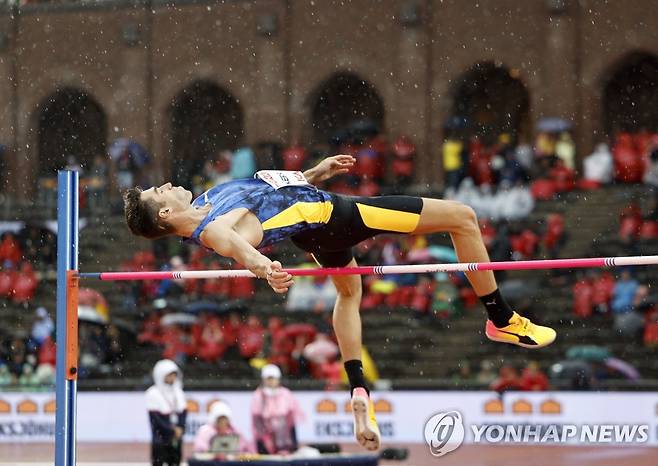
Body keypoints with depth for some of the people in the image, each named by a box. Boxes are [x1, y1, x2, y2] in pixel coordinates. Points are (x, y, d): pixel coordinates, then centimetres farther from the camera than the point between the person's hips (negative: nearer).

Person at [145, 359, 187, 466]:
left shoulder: (178, 392, 11)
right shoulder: (153, 394, -8)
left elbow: (183, 413, 6)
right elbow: (156, 418, -13)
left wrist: (180, 429, -11)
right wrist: (172, 430, -14)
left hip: (176, 438, 6)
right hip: (160, 437, -6)